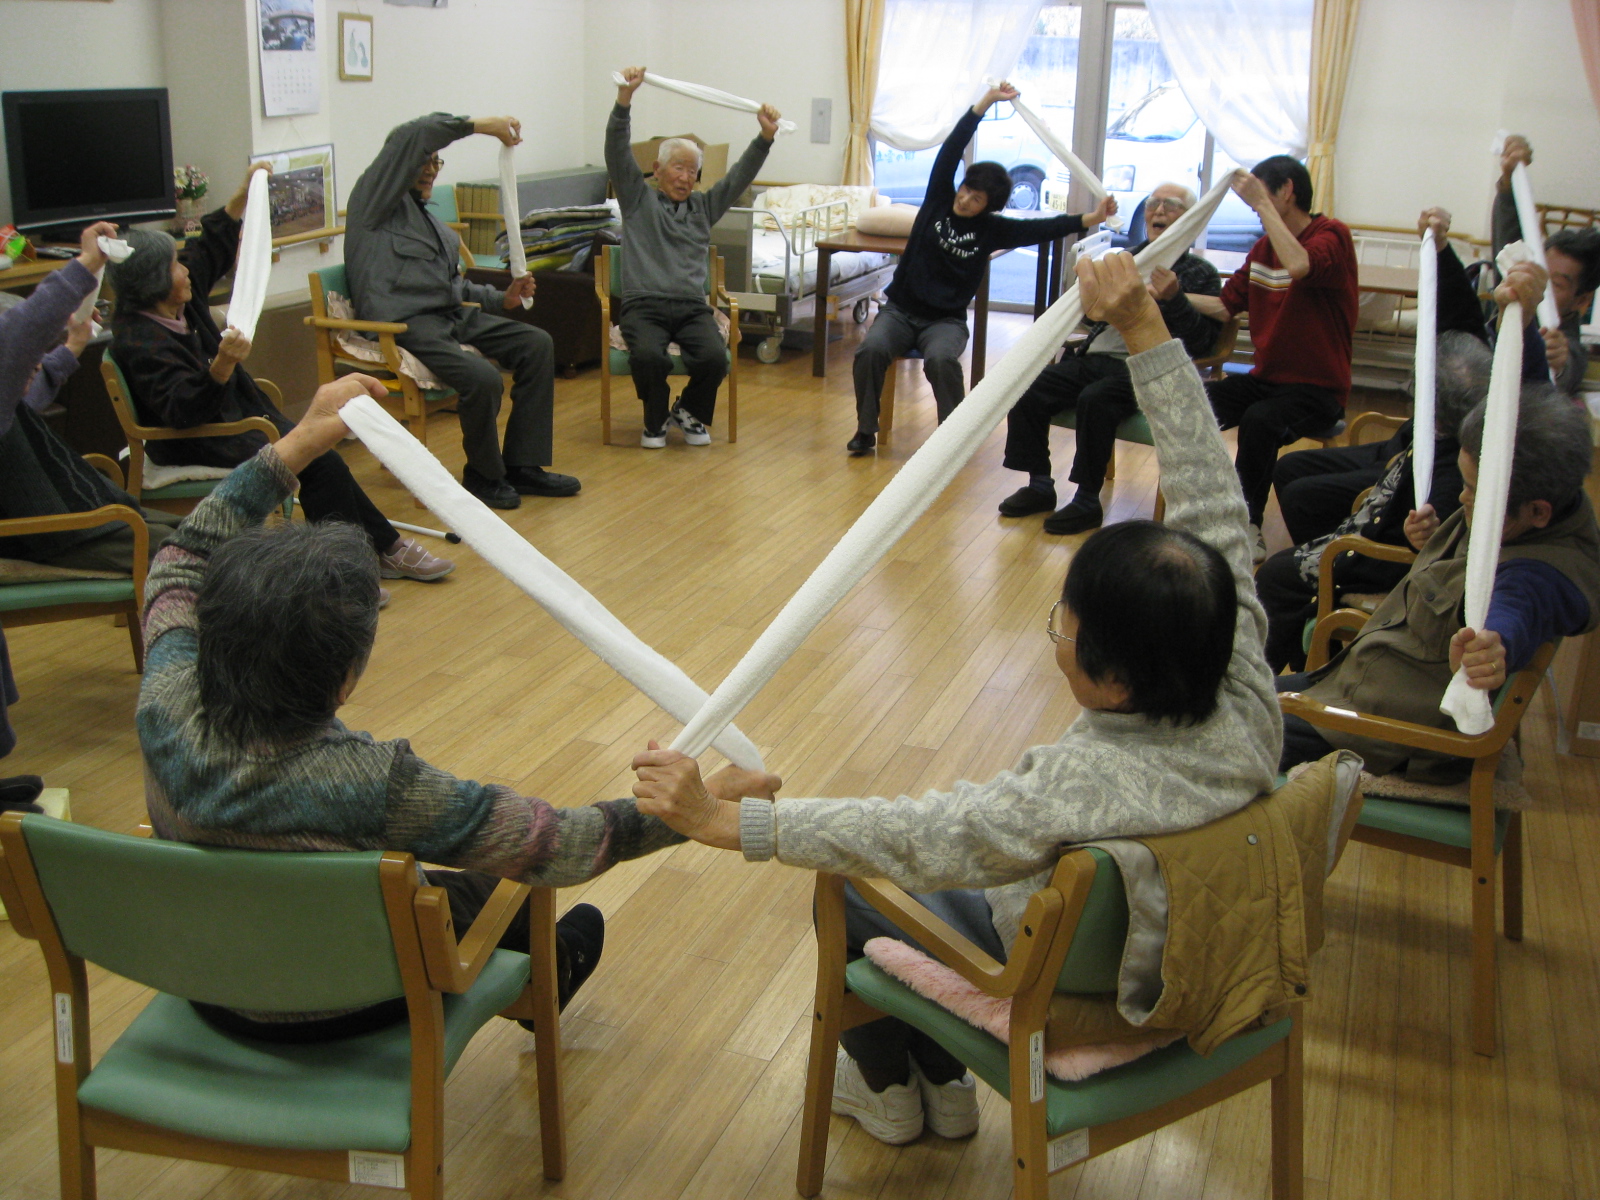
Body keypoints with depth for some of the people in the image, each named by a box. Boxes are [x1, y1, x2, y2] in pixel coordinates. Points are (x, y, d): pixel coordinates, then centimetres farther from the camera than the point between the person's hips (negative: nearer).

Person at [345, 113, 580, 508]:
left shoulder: (432, 221, 29)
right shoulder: (373, 198, 2)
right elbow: (408, 138, -14)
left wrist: (501, 298, 10)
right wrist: (478, 125, -14)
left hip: (453, 314, 9)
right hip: (405, 324, -9)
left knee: (537, 345, -4)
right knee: (483, 378, -30)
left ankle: (522, 465, -2)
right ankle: (483, 475, -6)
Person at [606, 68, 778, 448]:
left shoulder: (704, 206, 23)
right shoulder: (638, 199, 14)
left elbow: (740, 176, 16)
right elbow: (617, 151, 1)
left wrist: (765, 137, 0)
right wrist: (624, 99, -14)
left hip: (692, 308, 3)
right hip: (644, 306, -3)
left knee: (715, 356, -27)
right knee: (648, 356, -34)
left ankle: (690, 412, 6)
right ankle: (656, 420, -2)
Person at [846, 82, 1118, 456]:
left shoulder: (990, 229, 0)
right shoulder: (938, 200, 2)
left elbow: (1042, 229, -8)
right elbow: (951, 151, -8)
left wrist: (1089, 219, -21)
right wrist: (985, 103, -18)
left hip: (946, 320, -1)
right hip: (900, 309, 1)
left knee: (941, 360, -33)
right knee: (871, 350, -27)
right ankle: (865, 430, -11)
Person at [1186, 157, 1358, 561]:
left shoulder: (1331, 236, -11)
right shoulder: (1264, 246, 11)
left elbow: (1299, 266, -34)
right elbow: (1225, 305, 15)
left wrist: (1262, 203, -27)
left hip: (1316, 388, -6)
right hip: (1266, 377, 6)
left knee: (1259, 420, -35)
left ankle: (1248, 524, -18)